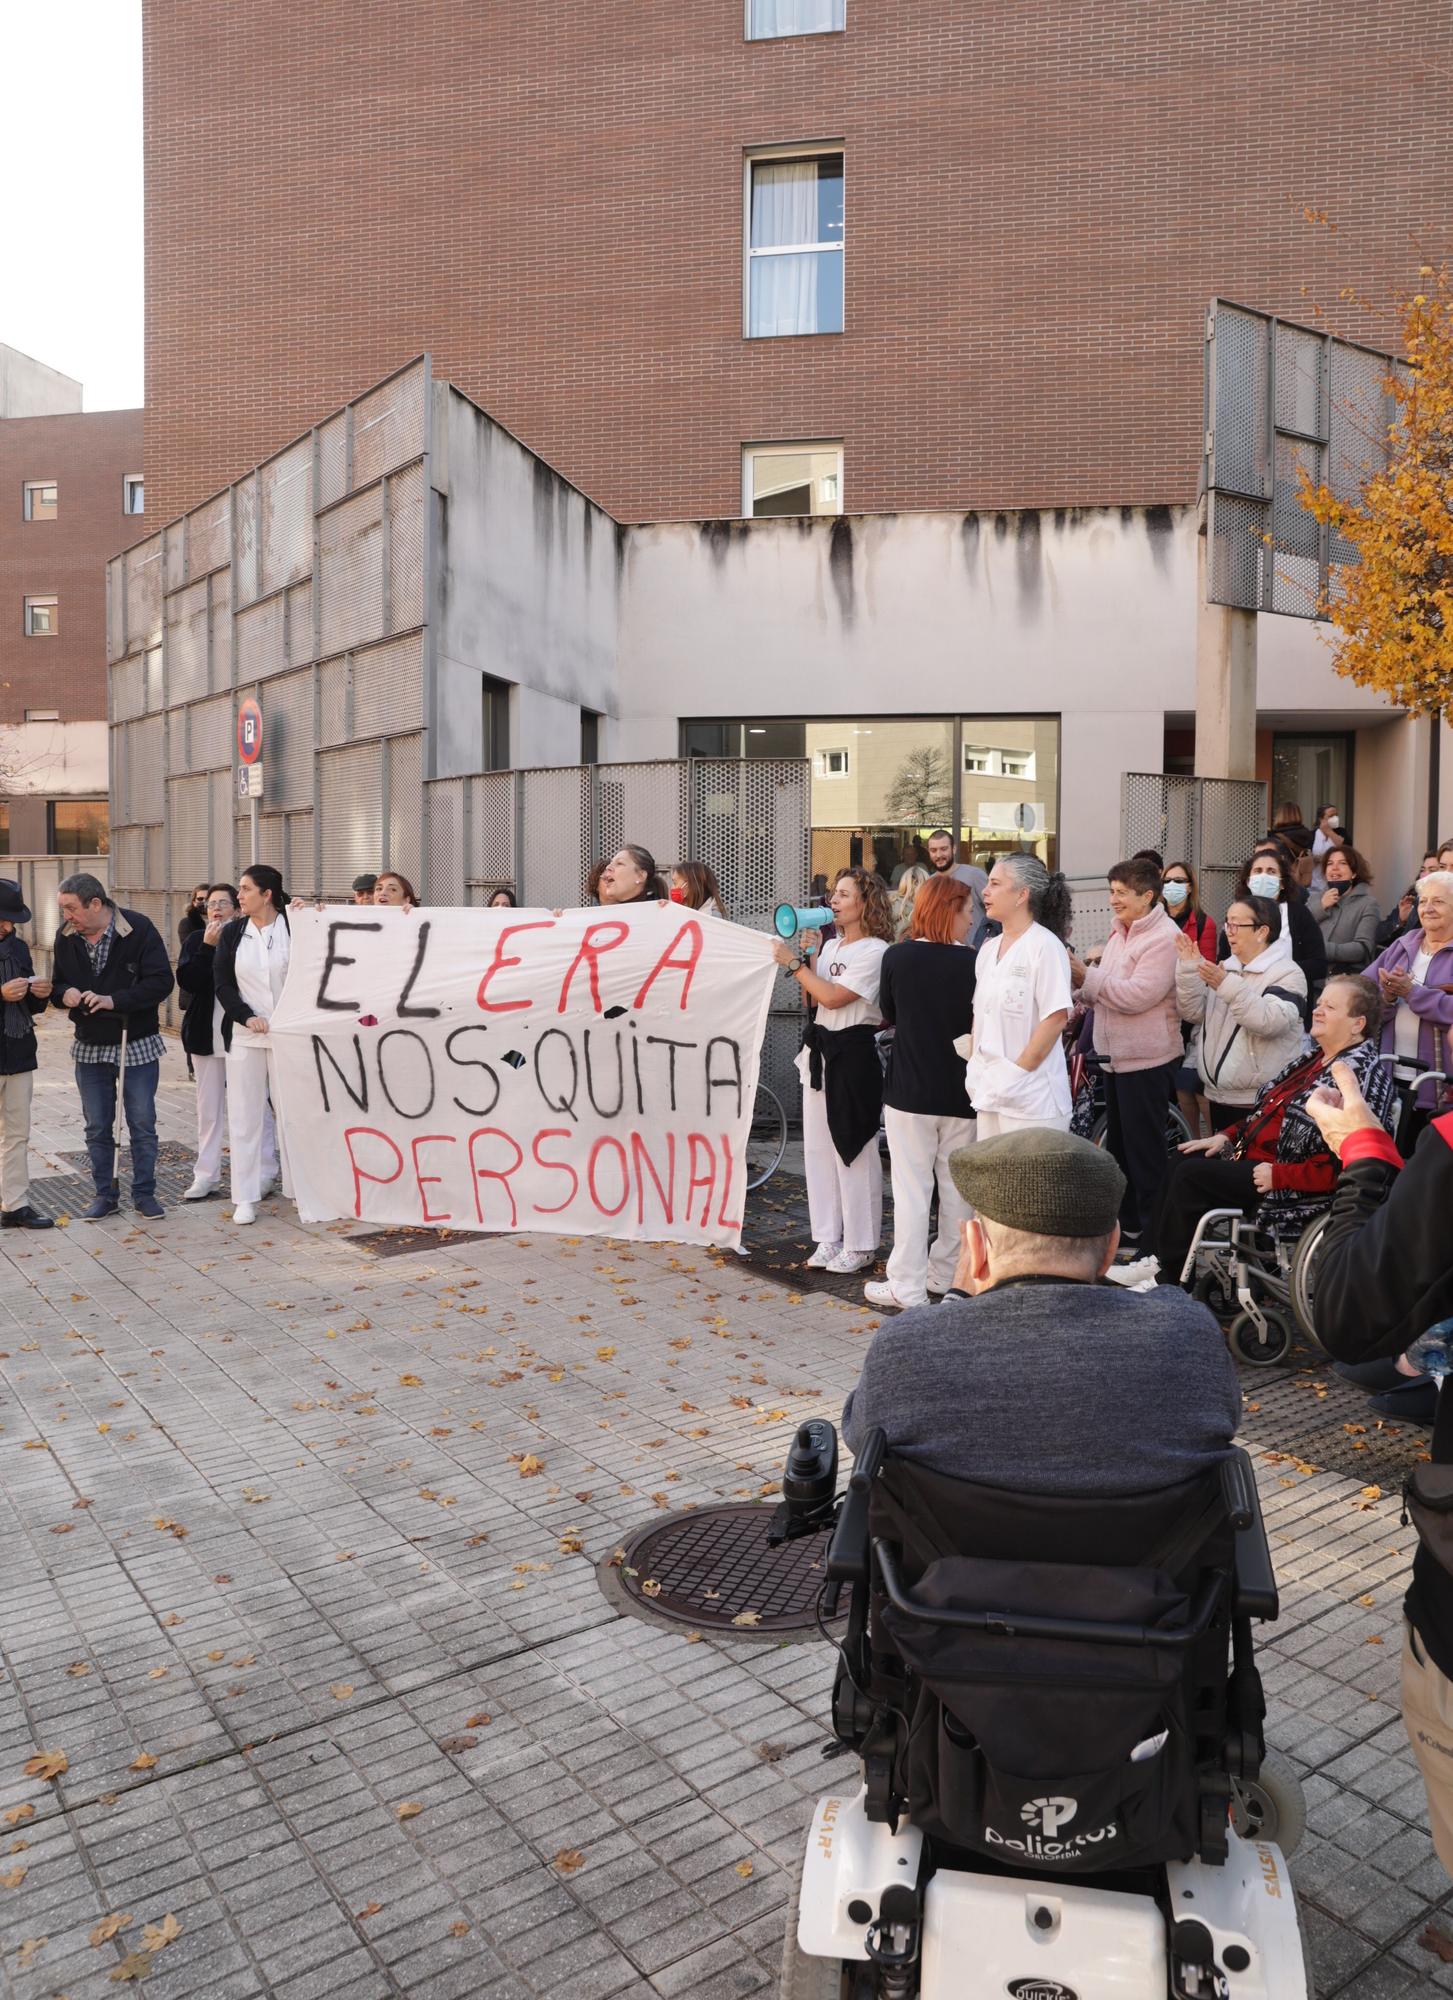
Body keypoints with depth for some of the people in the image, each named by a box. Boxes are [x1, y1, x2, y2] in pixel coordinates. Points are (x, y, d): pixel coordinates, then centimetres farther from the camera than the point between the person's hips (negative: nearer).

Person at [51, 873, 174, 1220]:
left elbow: (161, 982, -18)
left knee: (143, 1124, 5)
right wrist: (64, 994, -15)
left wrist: (114, 1000, -27)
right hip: (90, 1047, 4)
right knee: (97, 1127, 11)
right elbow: (58, 985, 9)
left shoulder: (139, 928, -14)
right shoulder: (66, 935, -1)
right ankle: (105, 1195, 24)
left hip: (138, 1044, -4)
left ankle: (144, 1194, 18)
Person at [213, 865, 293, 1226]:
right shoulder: (233, 932, 5)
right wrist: (247, 1017, -7)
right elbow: (222, 983, 4)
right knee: (244, 1114, 4)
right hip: (245, 1035, 3)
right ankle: (245, 1197, 11)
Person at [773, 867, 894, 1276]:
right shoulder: (830, 947, 13)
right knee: (817, 1148, 10)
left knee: (852, 1150, -1)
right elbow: (812, 1000, 12)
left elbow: (833, 998, -20)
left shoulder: (874, 951, -12)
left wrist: (794, 963, -14)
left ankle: (859, 1245, 9)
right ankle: (828, 1238, 20)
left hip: (853, 1053, -8)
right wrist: (805, 957, 3)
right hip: (820, 1049, 8)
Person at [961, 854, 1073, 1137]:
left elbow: (1056, 1018, -15)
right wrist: (976, 1068, 7)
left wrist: (1019, 1071, -16)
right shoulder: (988, 949, 13)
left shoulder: (1045, 946, -10)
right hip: (989, 1091, 7)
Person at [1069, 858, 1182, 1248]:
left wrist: (1087, 976, -18)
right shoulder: (1119, 934, 15)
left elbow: (1136, 995, -24)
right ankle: (1124, 1221, 27)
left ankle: (1149, 1228, 9)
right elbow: (1103, 994, 20)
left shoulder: (1163, 938, -14)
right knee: (1117, 1143, 16)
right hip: (1116, 1056, 9)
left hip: (1147, 1059, -9)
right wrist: (1081, 981, 1)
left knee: (1144, 1149, -2)